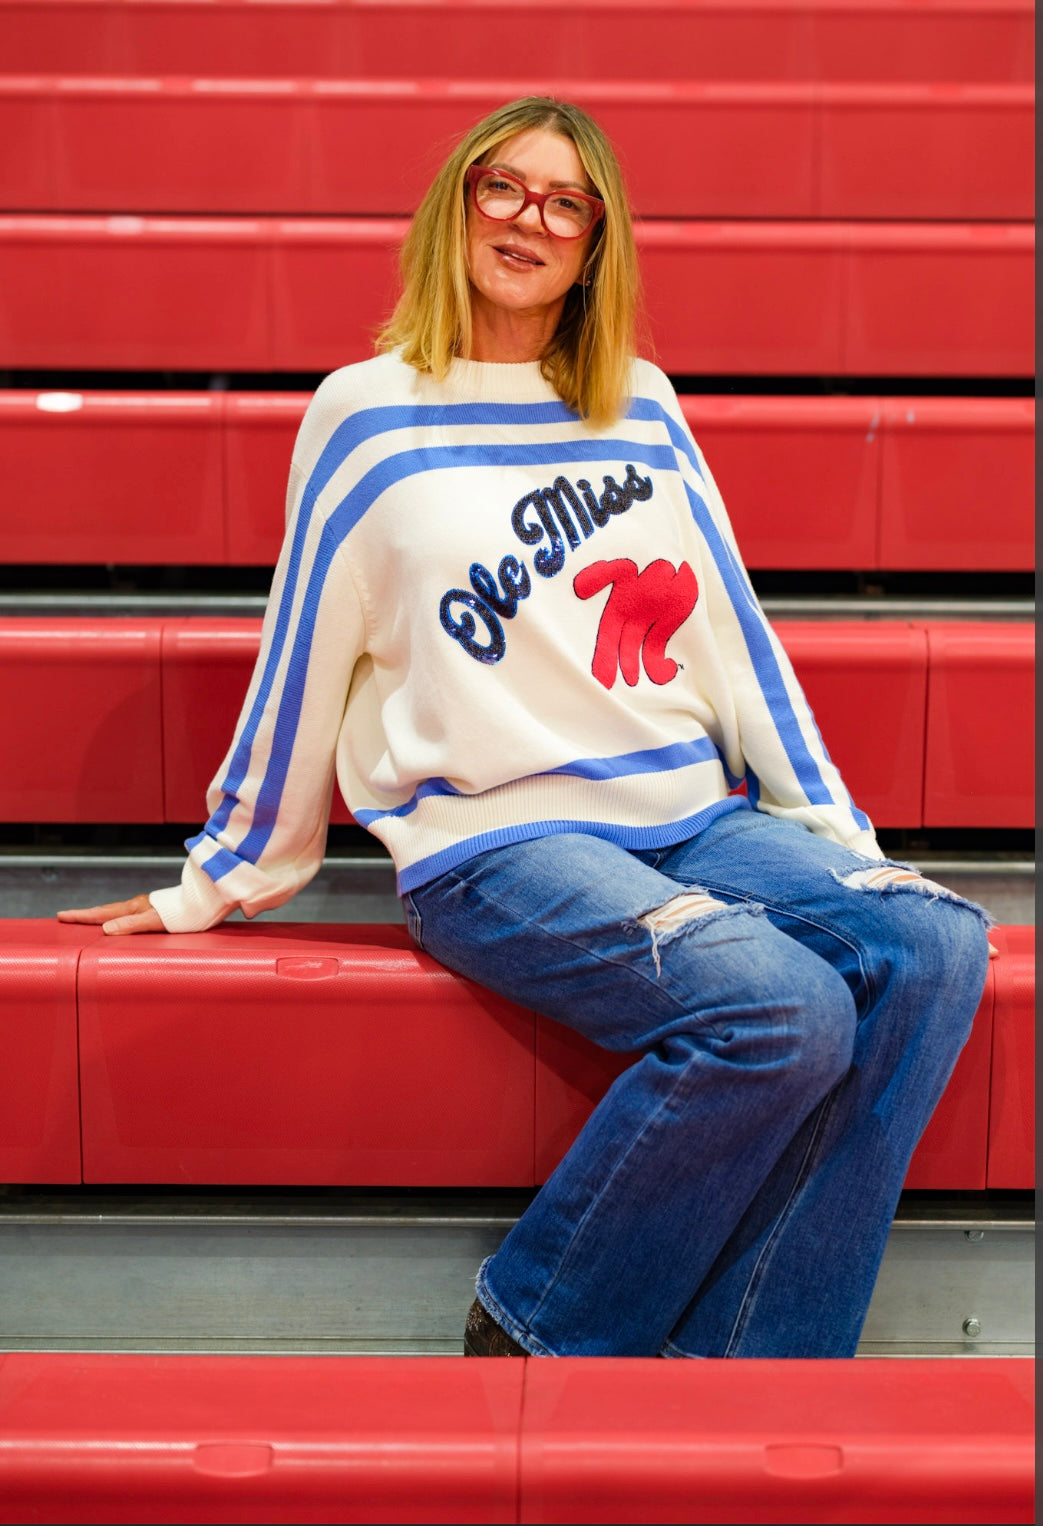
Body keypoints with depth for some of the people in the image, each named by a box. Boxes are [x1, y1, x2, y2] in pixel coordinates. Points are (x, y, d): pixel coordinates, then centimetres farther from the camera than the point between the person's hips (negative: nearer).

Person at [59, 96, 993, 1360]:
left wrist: (836, 828, 12)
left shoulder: (641, 404, 14)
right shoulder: (369, 413, 2)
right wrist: (221, 882, 12)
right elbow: (299, 665, 6)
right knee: (781, 1012, -29)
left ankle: (742, 1354, -15)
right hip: (494, 838, -5)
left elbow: (729, 627, 16)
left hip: (694, 814, 5)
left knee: (935, 948, -21)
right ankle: (534, 1328, -8)